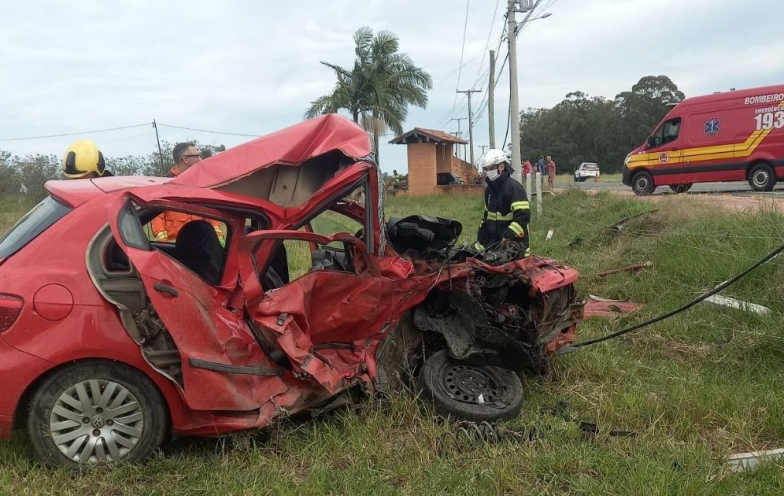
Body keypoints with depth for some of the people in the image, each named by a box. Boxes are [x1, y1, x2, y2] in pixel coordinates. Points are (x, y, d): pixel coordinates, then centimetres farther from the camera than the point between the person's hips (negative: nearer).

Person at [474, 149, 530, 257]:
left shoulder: (513, 187, -13)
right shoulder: (489, 189, 13)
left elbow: (523, 216, -23)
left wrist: (508, 236, -28)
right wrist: (480, 244, 16)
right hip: (494, 244, 7)